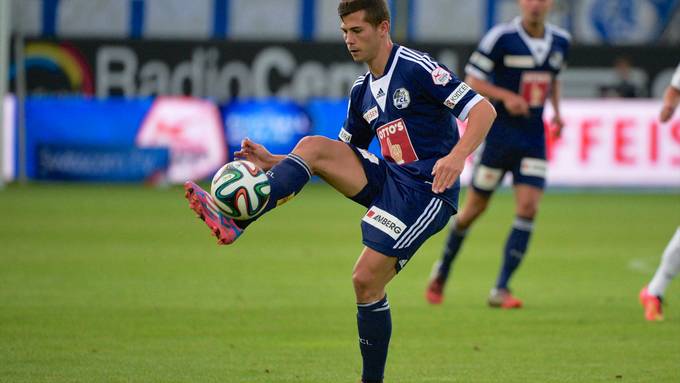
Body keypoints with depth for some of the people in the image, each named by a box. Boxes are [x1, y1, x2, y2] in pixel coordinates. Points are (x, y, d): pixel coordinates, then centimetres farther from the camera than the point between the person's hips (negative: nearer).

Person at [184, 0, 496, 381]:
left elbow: (483, 109, -15)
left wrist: (456, 156, -33)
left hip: (426, 190, -7)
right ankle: (234, 220, -23)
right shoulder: (363, 92, 15)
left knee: (367, 279, -14)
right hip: (389, 179, 7)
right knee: (314, 147, -10)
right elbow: (342, 157, 22)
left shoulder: (416, 68, -10)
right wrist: (273, 161, 10)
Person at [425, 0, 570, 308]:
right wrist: (506, 96, -25)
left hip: (533, 139, 4)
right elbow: (472, 81, -10)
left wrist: (557, 111, 7)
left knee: (528, 207, -11)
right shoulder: (501, 37, -13)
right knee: (475, 208, 6)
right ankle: (442, 271, 31)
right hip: (498, 135, -4)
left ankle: (500, 290, -7)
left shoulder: (560, 41, 5)